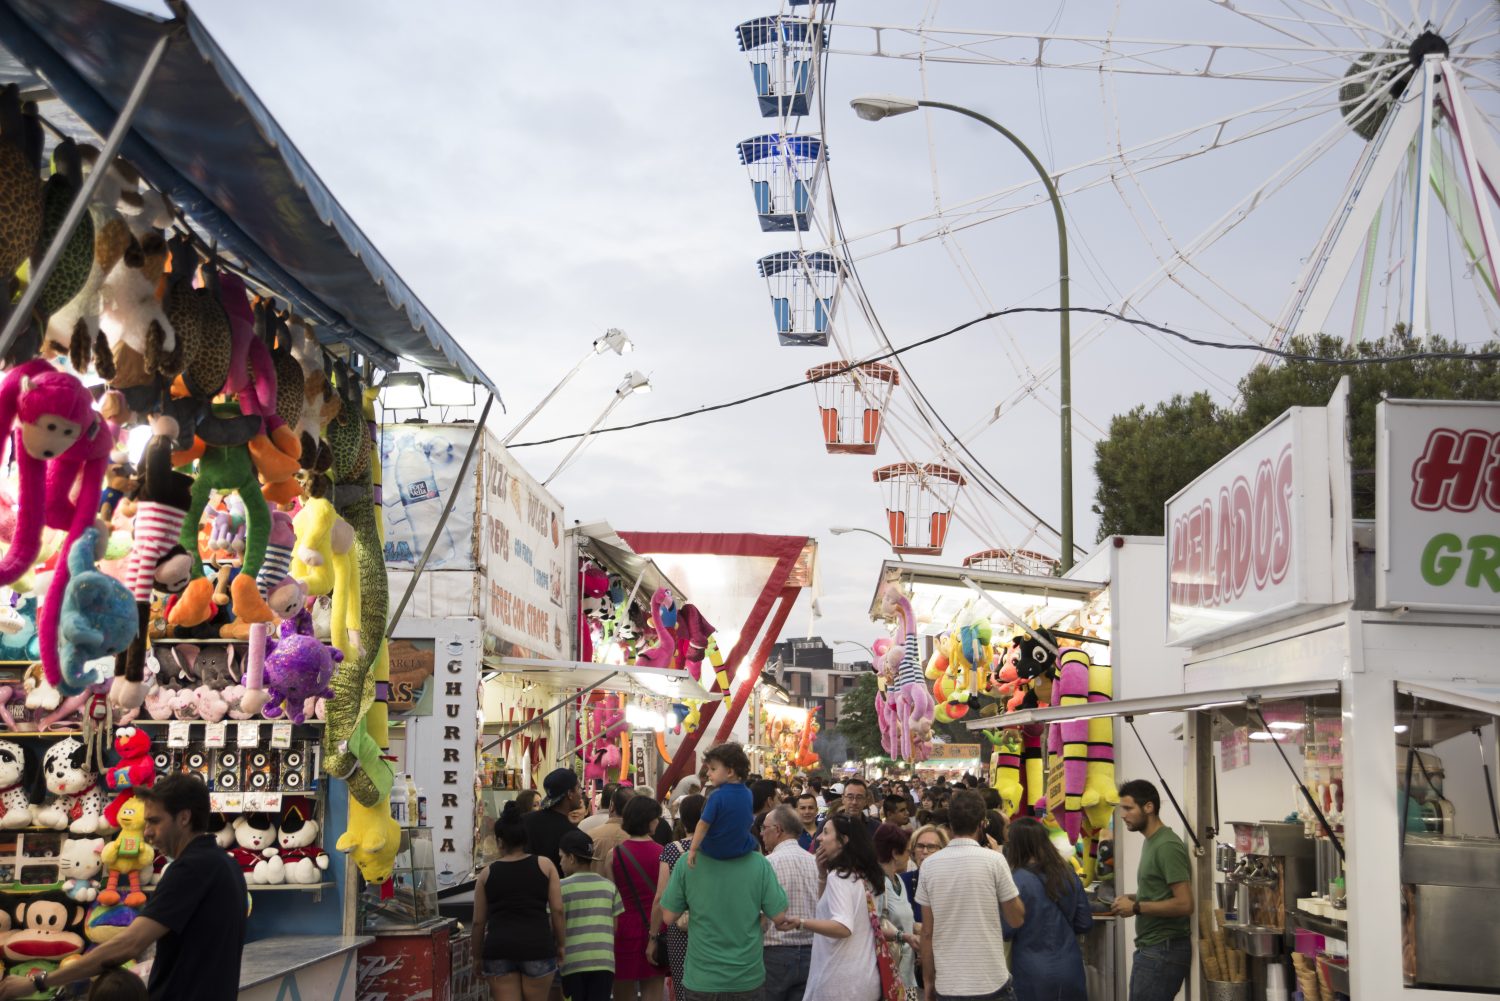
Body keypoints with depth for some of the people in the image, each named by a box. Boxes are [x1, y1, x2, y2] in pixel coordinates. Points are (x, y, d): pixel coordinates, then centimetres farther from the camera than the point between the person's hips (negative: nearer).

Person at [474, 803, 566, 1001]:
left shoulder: (488, 873, 7)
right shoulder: (544, 865, 4)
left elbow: (479, 921, 8)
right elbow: (557, 910, 0)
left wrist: (477, 955, 19)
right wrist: (561, 944, 10)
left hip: (499, 948, 1)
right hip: (538, 946, 0)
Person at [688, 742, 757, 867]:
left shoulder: (717, 796, -21)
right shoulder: (748, 794, -3)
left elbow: (704, 824, -21)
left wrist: (693, 849, -16)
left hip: (714, 850, -4)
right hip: (742, 849, 4)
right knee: (752, 840, 33)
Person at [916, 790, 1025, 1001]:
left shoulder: (929, 865, 0)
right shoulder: (993, 860, -9)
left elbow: (927, 932, 3)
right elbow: (1017, 919, 1)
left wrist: (927, 980, 14)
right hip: (991, 982, -3)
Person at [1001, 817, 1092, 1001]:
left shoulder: (1018, 880, -15)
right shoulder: (1068, 873, 3)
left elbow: (1006, 931, -13)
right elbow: (1085, 923, 9)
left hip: (1034, 974, -5)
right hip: (1070, 969, 5)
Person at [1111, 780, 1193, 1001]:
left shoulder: (1167, 846, -16)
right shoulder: (1151, 842, 14)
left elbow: (1184, 904, -22)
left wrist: (1136, 907, -17)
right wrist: (1134, 898, 7)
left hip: (1163, 950, -10)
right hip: (1151, 948, 10)